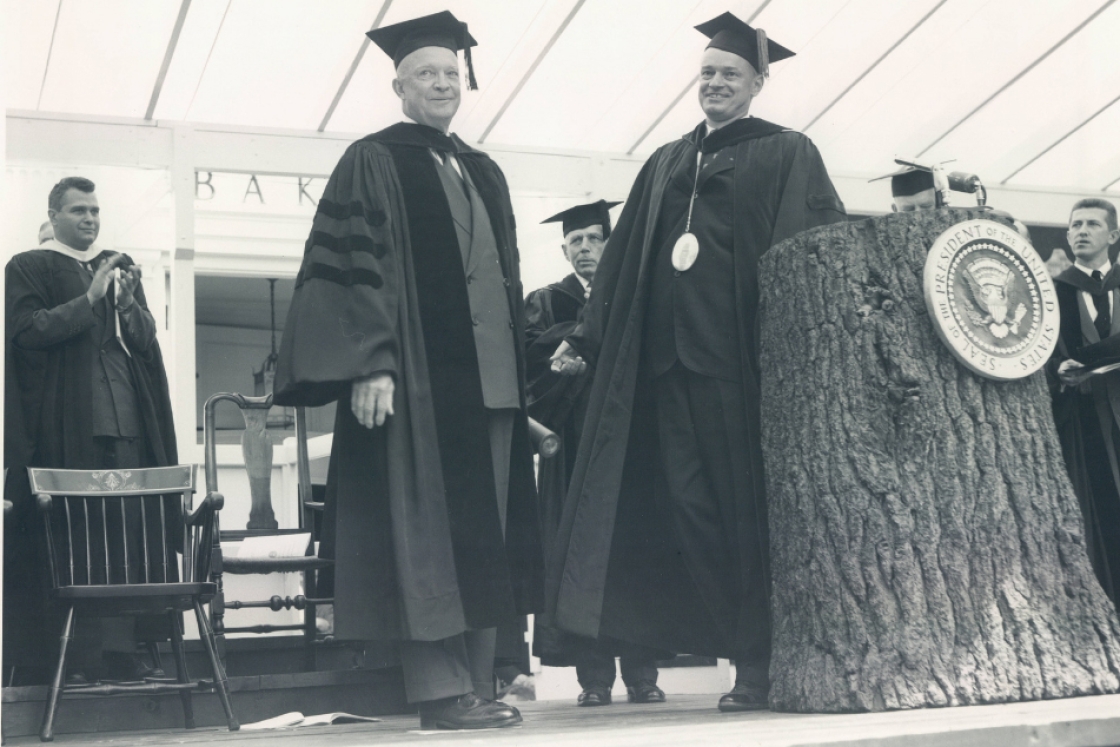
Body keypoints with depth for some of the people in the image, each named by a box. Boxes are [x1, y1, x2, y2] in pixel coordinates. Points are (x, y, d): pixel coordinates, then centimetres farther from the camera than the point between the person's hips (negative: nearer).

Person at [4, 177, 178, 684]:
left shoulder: (120, 266, 22)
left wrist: (127, 303, -4)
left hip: (124, 418, 4)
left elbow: (146, 336, 16)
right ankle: (73, 654, -5)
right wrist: (90, 299, -12)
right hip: (64, 425, -4)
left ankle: (119, 650, -1)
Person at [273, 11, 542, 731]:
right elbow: (351, 268, -8)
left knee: (486, 530, 6)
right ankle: (441, 689, 0)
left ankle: (479, 682, 11)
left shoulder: (485, 173, 19)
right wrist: (371, 366, -19)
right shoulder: (373, 163, 1)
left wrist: (521, 371, 14)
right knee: (425, 531, -5)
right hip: (415, 376, -6)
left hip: (487, 376, 7)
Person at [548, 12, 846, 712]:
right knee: (690, 504, 1)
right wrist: (587, 339, 14)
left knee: (750, 506, -2)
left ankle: (762, 662, 7)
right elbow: (623, 259, 19)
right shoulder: (667, 164, 20)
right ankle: (746, 652, 10)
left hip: (743, 356, -5)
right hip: (672, 356, 5)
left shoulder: (785, 155, 5)